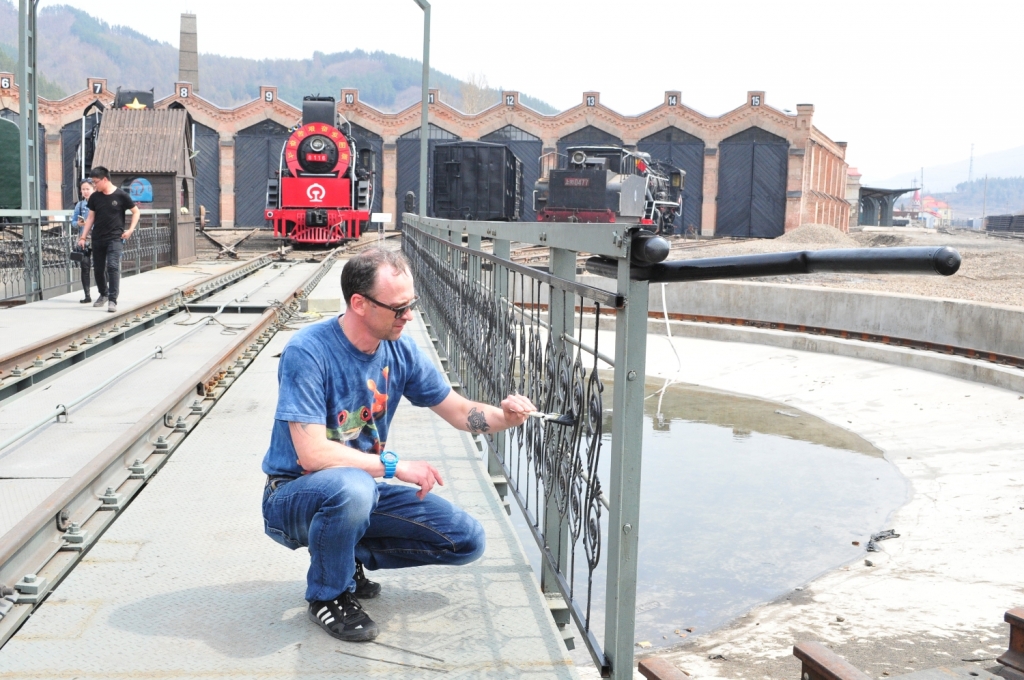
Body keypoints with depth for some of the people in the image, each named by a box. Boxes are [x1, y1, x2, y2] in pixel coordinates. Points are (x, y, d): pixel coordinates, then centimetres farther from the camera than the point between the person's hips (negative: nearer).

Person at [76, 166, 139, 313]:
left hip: (115, 238, -4)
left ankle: (112, 300, -14)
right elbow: (91, 217, 11)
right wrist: (83, 237, 6)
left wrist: (130, 229, -5)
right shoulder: (94, 197, 5)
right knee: (98, 268, 10)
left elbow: (136, 211, 4)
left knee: (113, 267, -16)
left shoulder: (121, 196, -6)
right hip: (98, 239, 4)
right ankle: (103, 294, 32)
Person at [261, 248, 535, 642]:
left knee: (467, 541, -4)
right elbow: (313, 454, -29)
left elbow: (459, 410, 3)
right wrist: (395, 465, -26)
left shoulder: (400, 350, -5)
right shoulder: (307, 352, -24)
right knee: (352, 486, -40)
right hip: (295, 495, -6)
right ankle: (327, 595, -11)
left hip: (362, 486, 6)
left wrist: (503, 416, -18)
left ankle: (350, 555, 12)